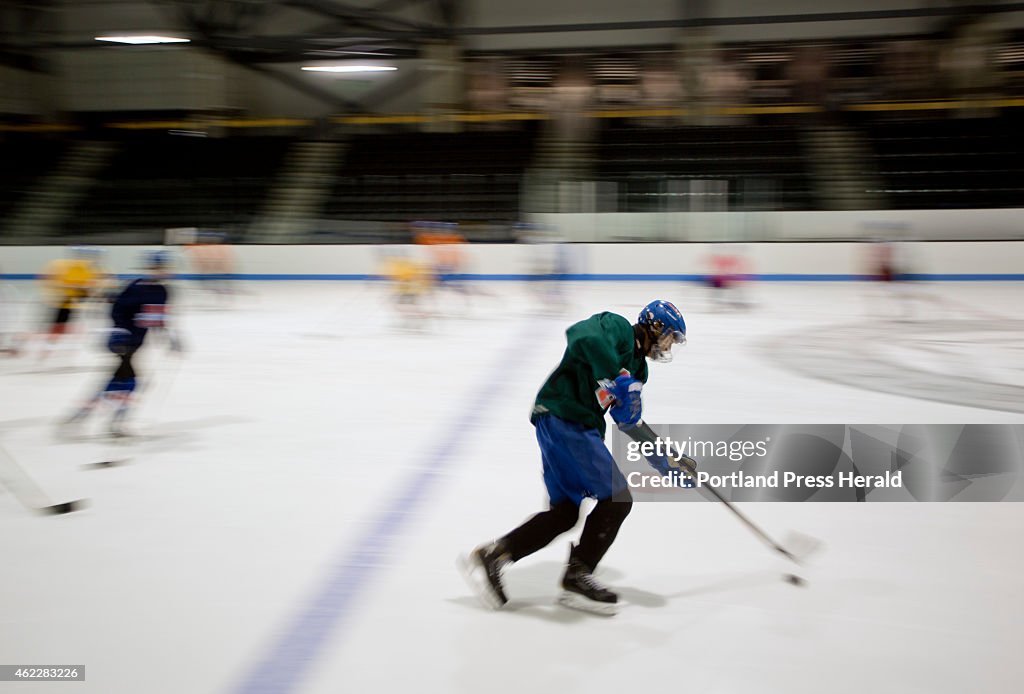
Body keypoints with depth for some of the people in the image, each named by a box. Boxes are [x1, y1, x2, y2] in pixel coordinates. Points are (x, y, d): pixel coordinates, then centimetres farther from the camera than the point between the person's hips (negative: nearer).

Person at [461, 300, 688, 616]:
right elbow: (585, 339, -28)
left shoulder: (636, 365, 22)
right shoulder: (617, 327, -5)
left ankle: (490, 556, 14)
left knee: (564, 512, 11)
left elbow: (632, 424, 24)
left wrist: (668, 465, 21)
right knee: (617, 498, -7)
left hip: (577, 426, 10)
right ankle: (576, 577, 2)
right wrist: (618, 380, -30)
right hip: (563, 419, -10)